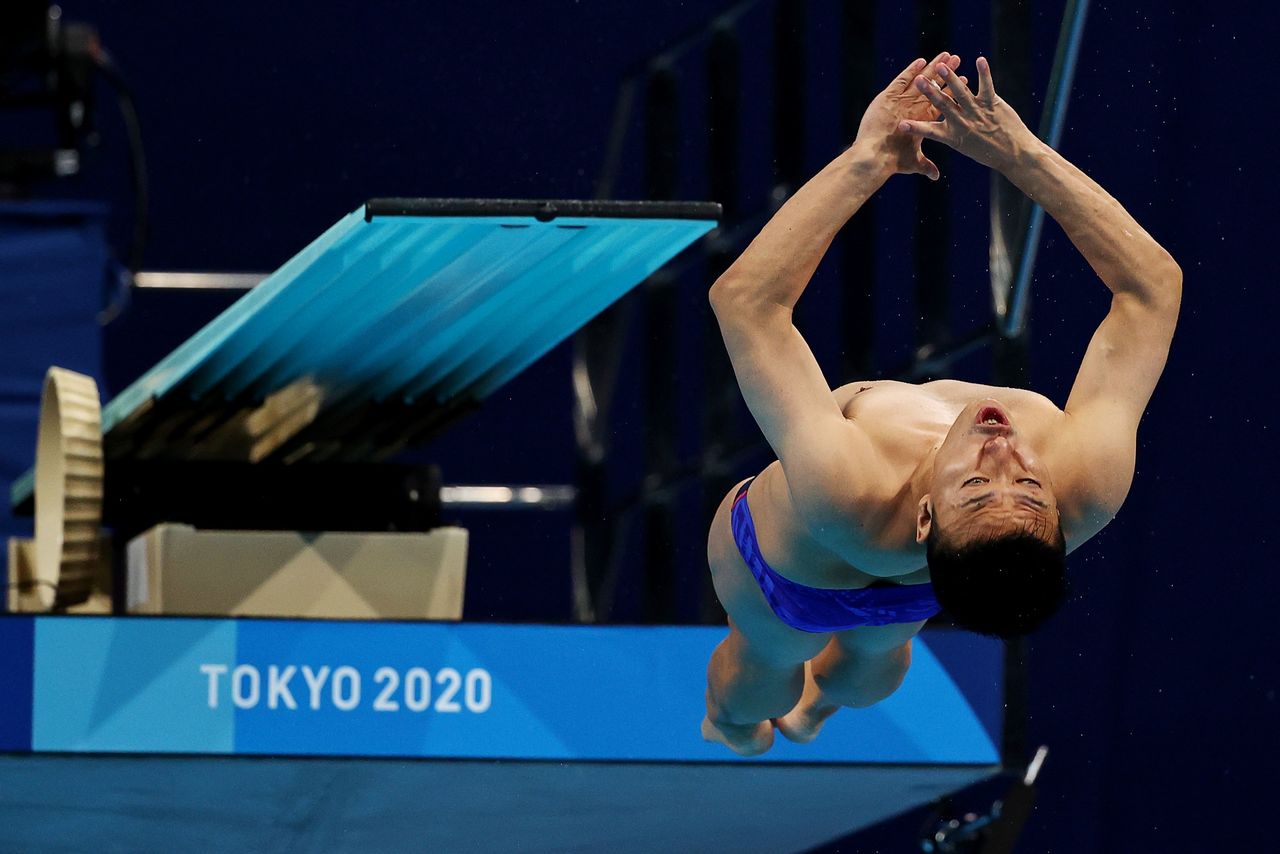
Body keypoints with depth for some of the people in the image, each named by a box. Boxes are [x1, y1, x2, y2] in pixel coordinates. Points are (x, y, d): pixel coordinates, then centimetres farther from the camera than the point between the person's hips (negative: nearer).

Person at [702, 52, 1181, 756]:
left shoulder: (848, 502, -55)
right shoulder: (1089, 490, -48)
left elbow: (745, 297, -49)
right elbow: (1152, 283, -37)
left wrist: (867, 159, -43)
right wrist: (1023, 153, -40)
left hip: (781, 569, -3)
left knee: (768, 661, 34)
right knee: (872, 660, 38)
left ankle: (732, 725, 67)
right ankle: (813, 709, 71)